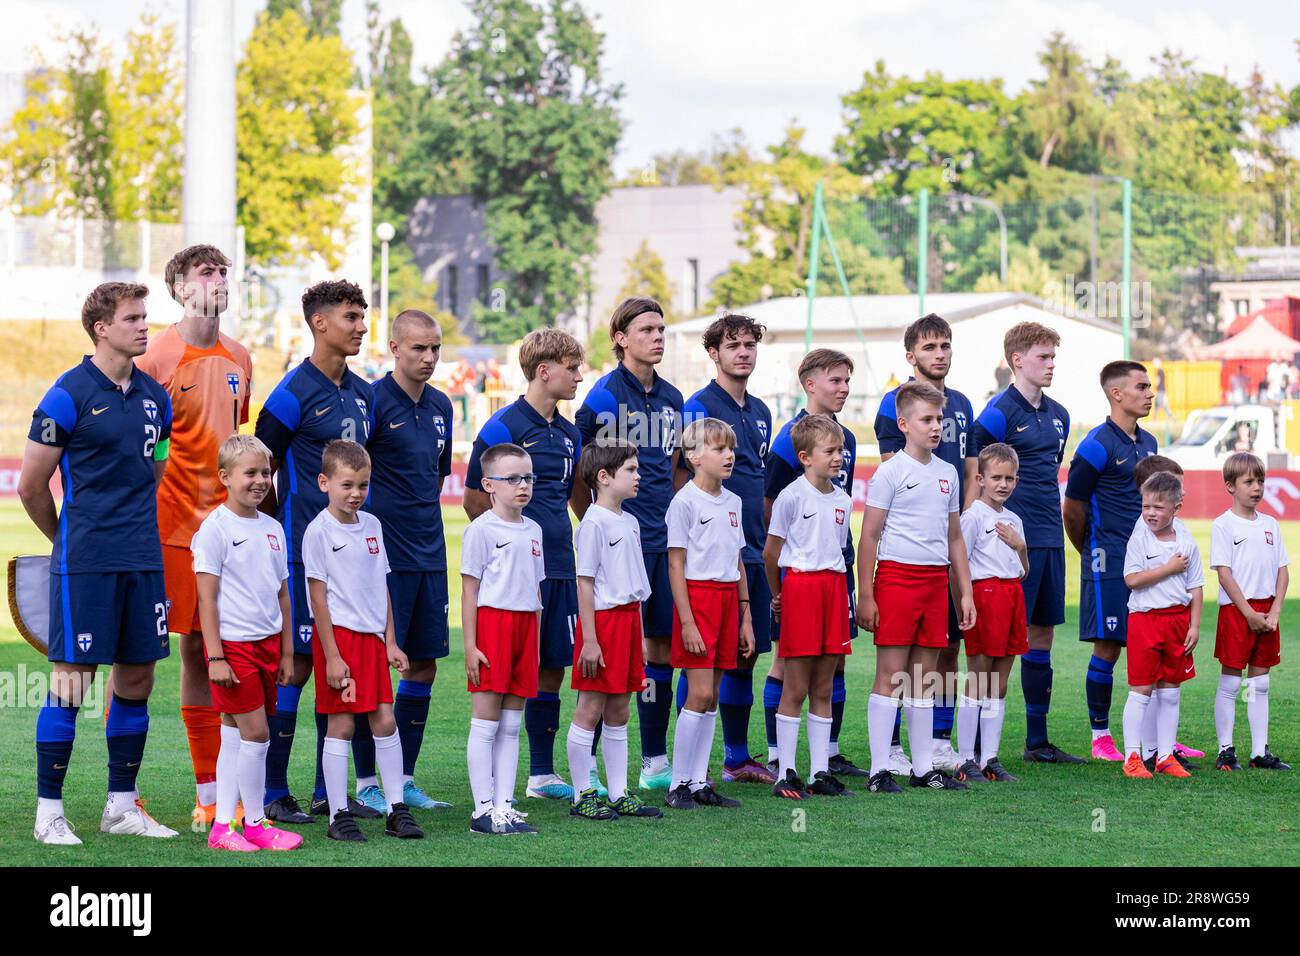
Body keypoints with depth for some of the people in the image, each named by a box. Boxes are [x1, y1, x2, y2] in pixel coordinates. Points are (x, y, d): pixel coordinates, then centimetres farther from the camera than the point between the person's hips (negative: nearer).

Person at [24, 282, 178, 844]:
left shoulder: (154, 396, 11)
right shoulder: (69, 395, -8)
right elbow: (31, 487, -3)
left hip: (144, 561, 6)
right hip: (85, 565, -6)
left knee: (136, 678, 8)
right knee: (70, 680, -3)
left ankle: (122, 806, 17)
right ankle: (49, 812, 4)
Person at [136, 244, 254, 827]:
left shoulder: (238, 359, 12)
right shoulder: (155, 357, -8)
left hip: (218, 528, 6)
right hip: (161, 529, -6)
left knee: (201, 652, 10)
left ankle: (211, 796, 14)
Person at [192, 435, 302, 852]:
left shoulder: (272, 528, 11)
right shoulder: (215, 528, -10)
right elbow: (206, 598, -12)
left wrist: (286, 652, 14)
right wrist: (215, 657, -16)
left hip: (267, 643, 7)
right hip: (233, 644, -7)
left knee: (234, 735, 9)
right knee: (256, 733, -7)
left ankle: (222, 825, 13)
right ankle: (255, 824, 4)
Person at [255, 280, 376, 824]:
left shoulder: (362, 393, 13)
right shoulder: (295, 392, -10)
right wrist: (285, 533, 1)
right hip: (305, 553, -7)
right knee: (297, 663, -5)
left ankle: (328, 791, 16)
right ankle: (274, 794, 1)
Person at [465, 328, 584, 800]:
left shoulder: (569, 433, 14)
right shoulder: (504, 427, -9)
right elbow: (474, 501, -7)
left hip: (559, 569, 7)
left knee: (551, 669, 11)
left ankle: (542, 774, 19)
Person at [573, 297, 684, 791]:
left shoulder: (671, 399, 13)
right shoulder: (604, 395, -8)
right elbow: (576, 473, -6)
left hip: (664, 541, 7)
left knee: (661, 648, 9)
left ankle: (655, 763, 17)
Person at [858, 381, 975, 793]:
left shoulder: (947, 473, 13)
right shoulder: (890, 472, -5)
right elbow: (869, 537, -6)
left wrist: (965, 593, 15)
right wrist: (865, 596, -11)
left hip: (936, 579, 6)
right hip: (896, 575, -6)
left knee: (925, 677, 9)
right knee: (890, 674, -5)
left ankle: (924, 767, 14)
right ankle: (879, 770, -2)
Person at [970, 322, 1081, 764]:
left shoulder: (1057, 415, 15)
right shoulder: (999, 412, -9)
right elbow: (975, 479, -11)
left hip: (1050, 540, 8)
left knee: (1042, 634, 12)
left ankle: (1038, 741, 19)